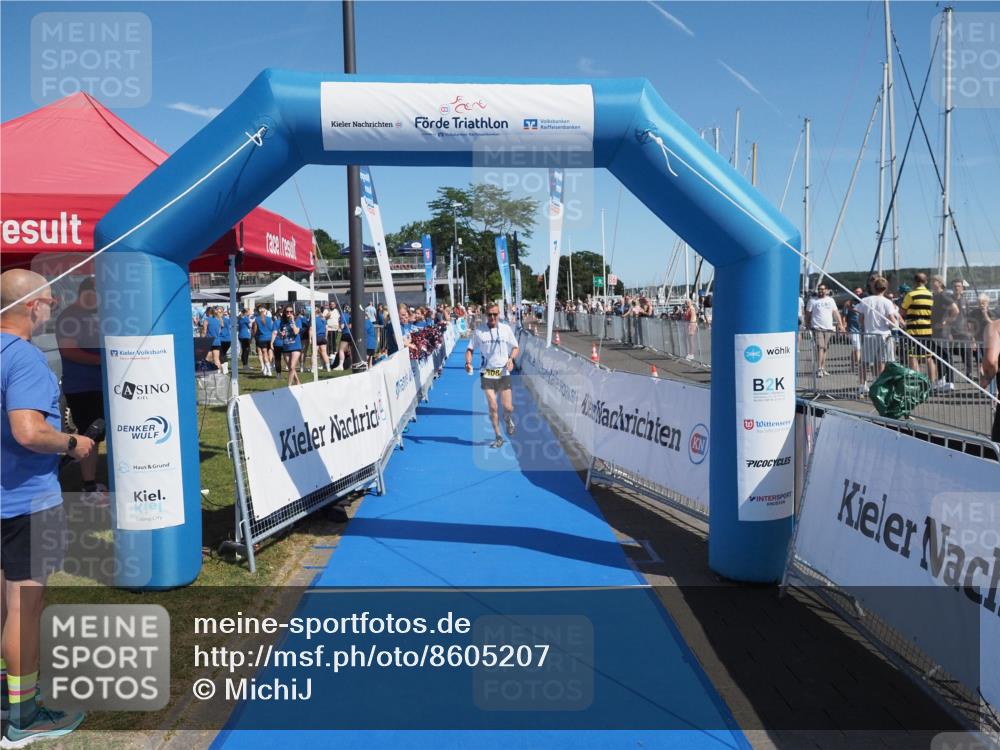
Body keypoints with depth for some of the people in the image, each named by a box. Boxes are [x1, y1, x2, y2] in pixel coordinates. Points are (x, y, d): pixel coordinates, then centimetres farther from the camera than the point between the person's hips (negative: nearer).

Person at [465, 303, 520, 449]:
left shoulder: (506, 329, 0)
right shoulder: (478, 331, -2)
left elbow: (515, 347, 7)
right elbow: (470, 349, 4)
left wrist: (511, 359, -12)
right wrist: (468, 362, -14)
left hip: (504, 373, 0)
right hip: (487, 373, 0)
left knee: (508, 407, -2)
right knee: (492, 407, -3)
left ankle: (508, 420, 35)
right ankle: (498, 437, 13)